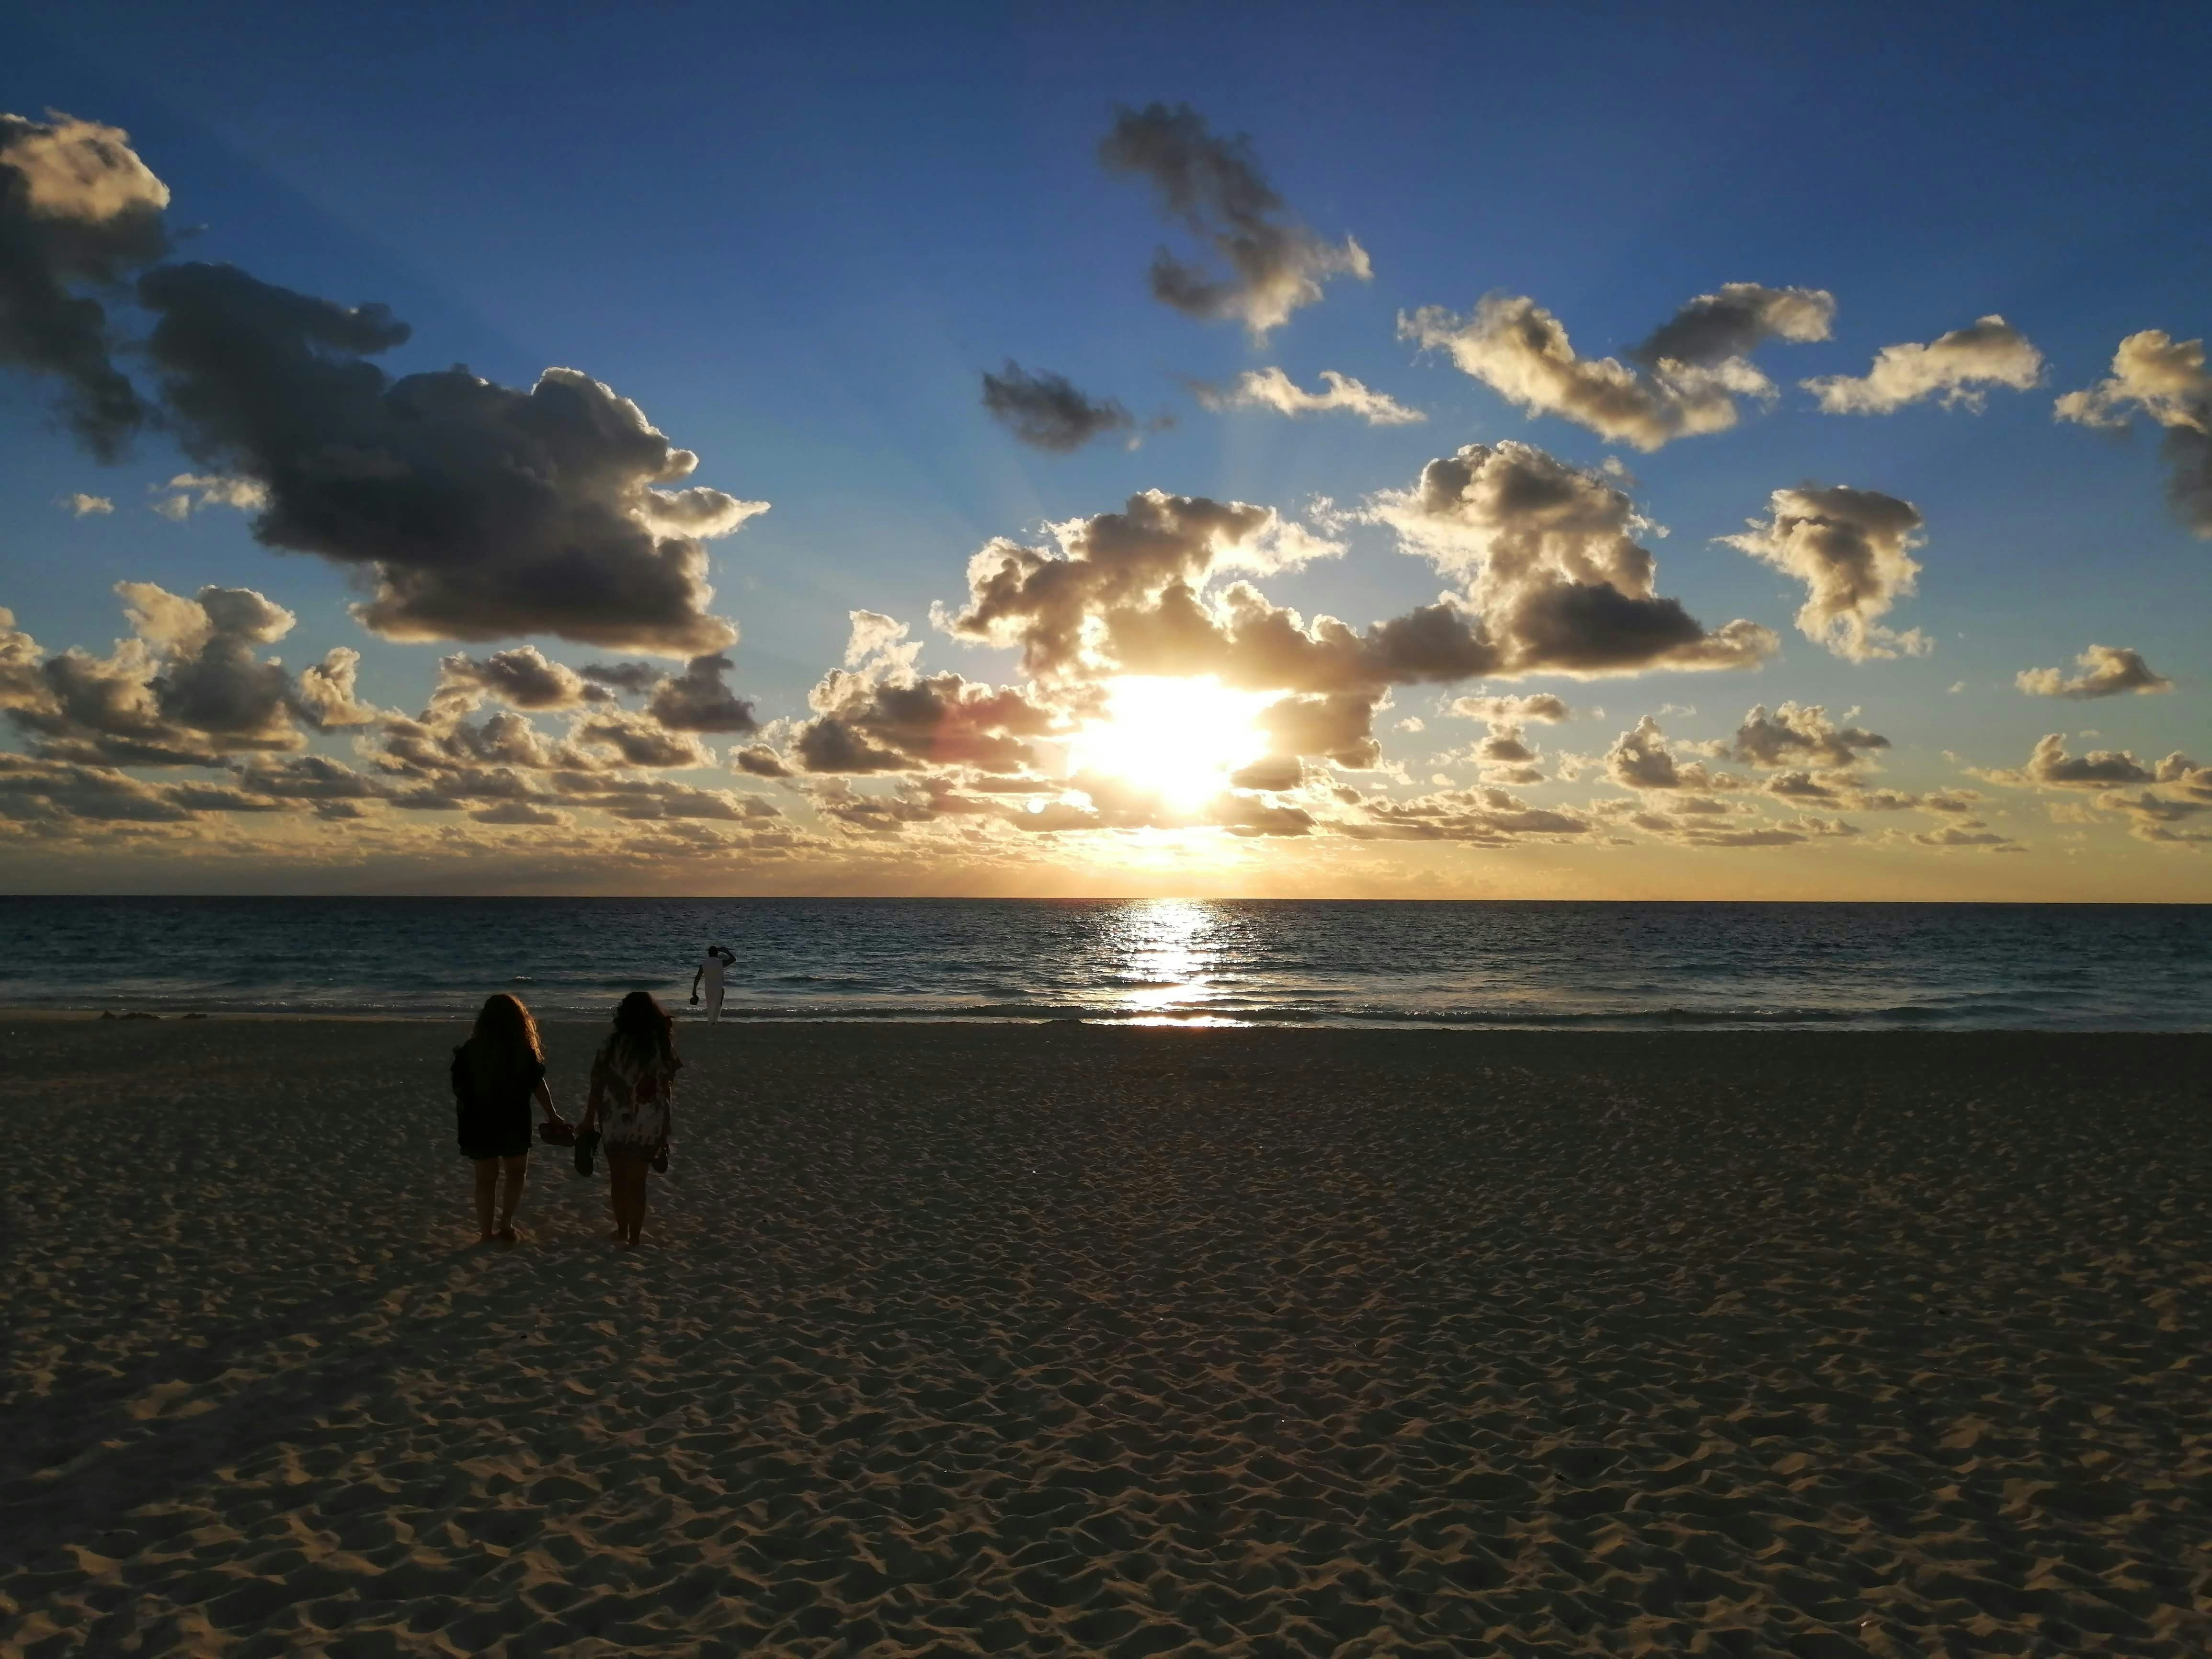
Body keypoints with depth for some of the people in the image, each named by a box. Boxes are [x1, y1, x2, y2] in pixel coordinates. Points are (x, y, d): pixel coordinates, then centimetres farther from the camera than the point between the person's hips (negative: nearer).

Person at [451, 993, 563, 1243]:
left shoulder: (470, 1050, -5)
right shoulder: (524, 1051, -10)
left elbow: (459, 1091, -2)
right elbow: (539, 1085, -5)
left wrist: (464, 1119, 13)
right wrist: (552, 1114, 7)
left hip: (479, 1124, 1)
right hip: (514, 1125, -1)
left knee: (486, 1179, 12)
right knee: (517, 1171, 20)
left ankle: (486, 1234, 15)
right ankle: (506, 1225, 13)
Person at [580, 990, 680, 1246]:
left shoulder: (611, 1045, -6)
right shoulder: (661, 1047, -5)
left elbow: (597, 1086, -4)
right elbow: (667, 1089, -1)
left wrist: (590, 1119, 8)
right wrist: (665, 1127, 10)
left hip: (614, 1121, 0)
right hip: (647, 1124, 0)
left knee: (618, 1179, 17)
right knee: (636, 1182, 9)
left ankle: (623, 1231, 30)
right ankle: (634, 1237, 12)